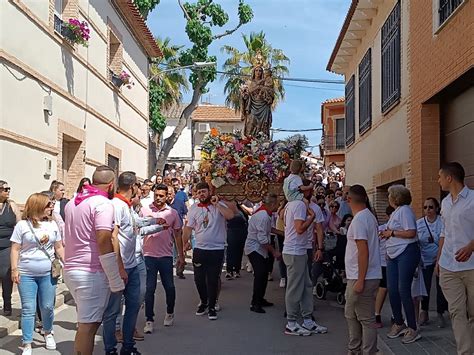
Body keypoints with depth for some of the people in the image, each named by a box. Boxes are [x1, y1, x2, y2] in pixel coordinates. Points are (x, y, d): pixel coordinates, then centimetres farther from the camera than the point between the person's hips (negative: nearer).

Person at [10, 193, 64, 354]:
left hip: (48, 273, 3)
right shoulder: (22, 225, -2)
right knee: (28, 309, -1)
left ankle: (48, 332, 34)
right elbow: (15, 249, -2)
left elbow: (59, 247, 12)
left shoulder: (52, 224, 8)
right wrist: (14, 269, -7)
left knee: (47, 307, 8)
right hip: (26, 274, -3)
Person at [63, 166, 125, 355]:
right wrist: (117, 282, -17)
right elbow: (104, 243, -21)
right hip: (92, 273, -8)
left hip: (71, 269, 9)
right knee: (89, 325, -2)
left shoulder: (73, 203, 14)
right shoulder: (103, 203, -13)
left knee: (85, 322, 18)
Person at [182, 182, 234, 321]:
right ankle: (203, 302, 32)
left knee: (213, 280, 5)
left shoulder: (219, 205, -3)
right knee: (199, 279, 10)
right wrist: (183, 245, 1)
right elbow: (188, 228, 5)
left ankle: (211, 307, 19)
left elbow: (230, 215, -21)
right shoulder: (194, 208, 4)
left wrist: (216, 204, -21)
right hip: (199, 249, 3)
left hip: (217, 249, -2)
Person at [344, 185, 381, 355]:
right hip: (356, 277, 10)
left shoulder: (359, 219, -17)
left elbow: (363, 252, -22)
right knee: (351, 314, 19)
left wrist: (360, 281, -21)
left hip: (363, 277, -10)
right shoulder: (369, 216, 12)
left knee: (366, 319, -2)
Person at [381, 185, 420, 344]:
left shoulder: (405, 210, -11)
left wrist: (391, 232, -11)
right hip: (393, 255, 9)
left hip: (406, 253, -9)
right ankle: (398, 323, 23)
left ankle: (413, 329, 1)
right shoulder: (395, 212, 17)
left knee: (403, 290, -7)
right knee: (392, 290, 9)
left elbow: (411, 233, -20)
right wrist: (387, 234, 5)